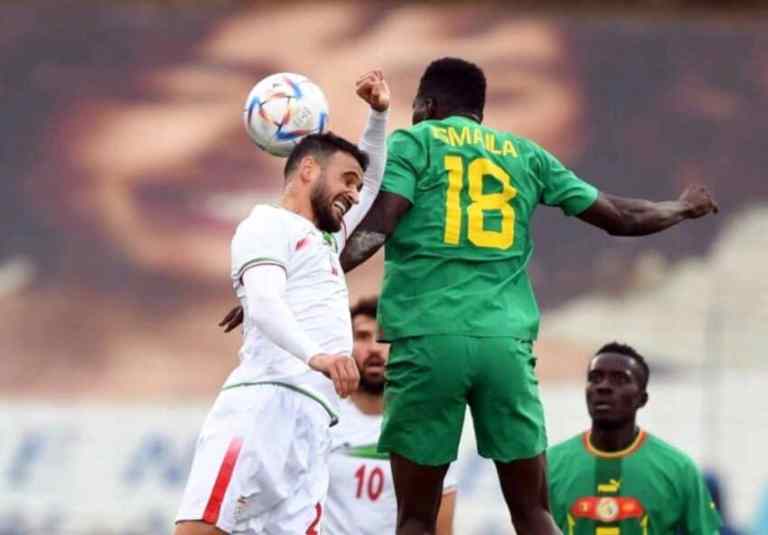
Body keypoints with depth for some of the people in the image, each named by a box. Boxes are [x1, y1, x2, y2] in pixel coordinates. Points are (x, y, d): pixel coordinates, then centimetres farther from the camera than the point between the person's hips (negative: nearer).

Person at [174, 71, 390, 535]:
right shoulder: (269, 225, 7)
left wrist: (380, 115, 35)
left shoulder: (323, 238, 36)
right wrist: (315, 355, -28)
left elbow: (374, 184, 51)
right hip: (266, 399, -9)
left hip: (312, 423, 9)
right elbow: (263, 305, -10)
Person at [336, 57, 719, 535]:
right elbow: (620, 218, 25)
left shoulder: (413, 143, 8)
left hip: (429, 338, -3)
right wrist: (683, 209, 43)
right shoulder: (524, 154, 18)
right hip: (507, 341, 3)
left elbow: (375, 230, -9)